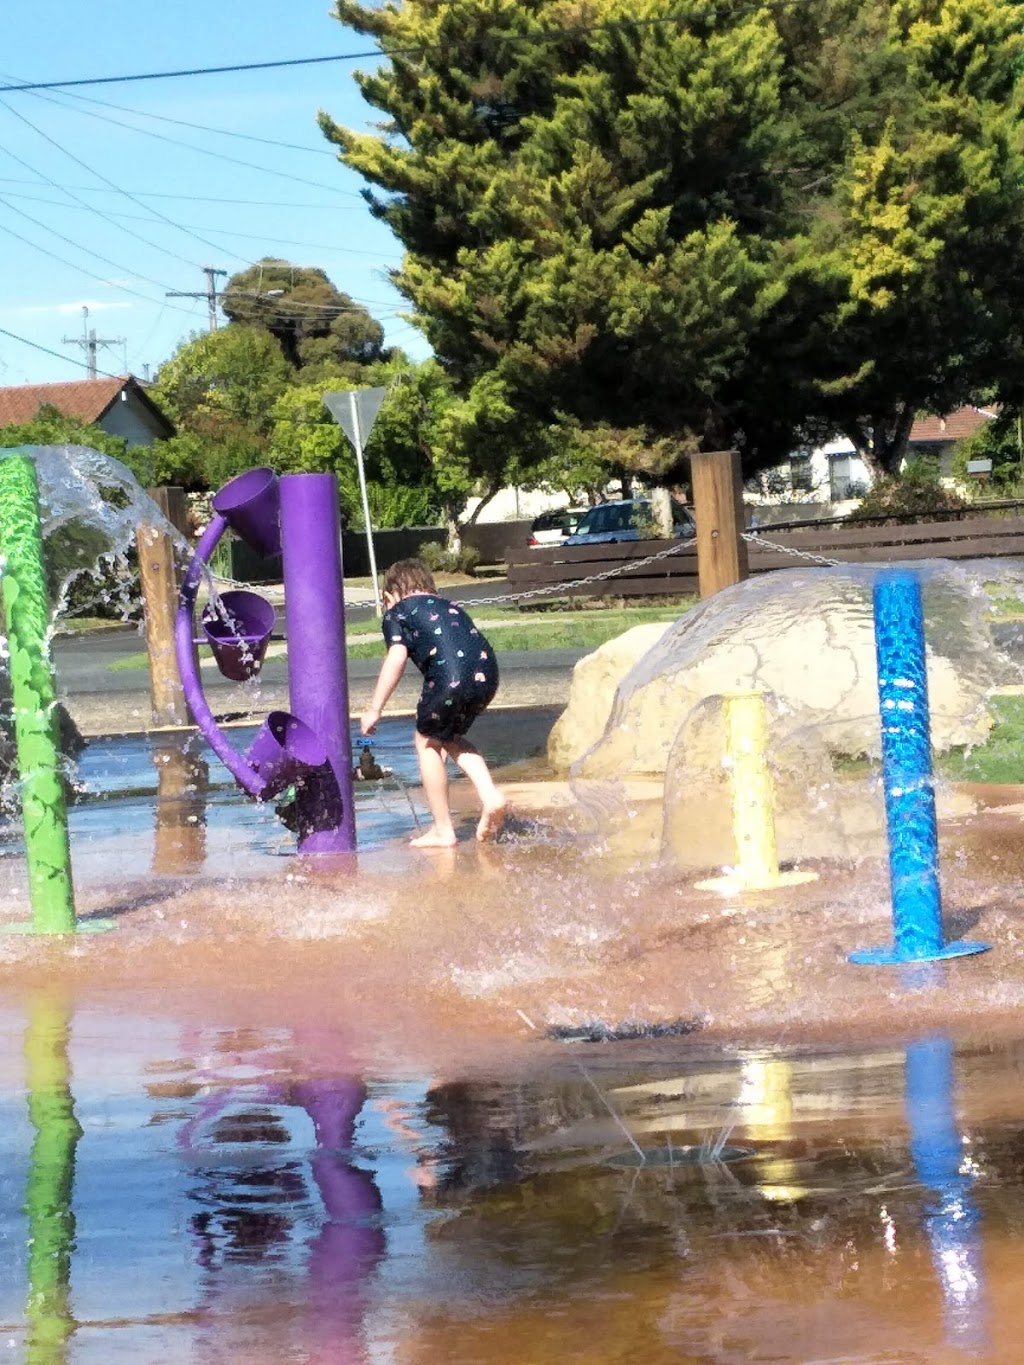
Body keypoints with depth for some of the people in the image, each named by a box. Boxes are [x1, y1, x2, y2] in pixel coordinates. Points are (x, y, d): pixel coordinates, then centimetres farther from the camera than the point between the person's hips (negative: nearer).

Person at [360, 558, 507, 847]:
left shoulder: (396, 613, 15)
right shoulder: (448, 605, 33)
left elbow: (397, 657, -1)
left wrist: (374, 709, -1)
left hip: (450, 677, -6)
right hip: (487, 673, 6)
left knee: (427, 744, 17)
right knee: (449, 738, 29)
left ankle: (443, 831, 19)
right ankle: (491, 796, 12)